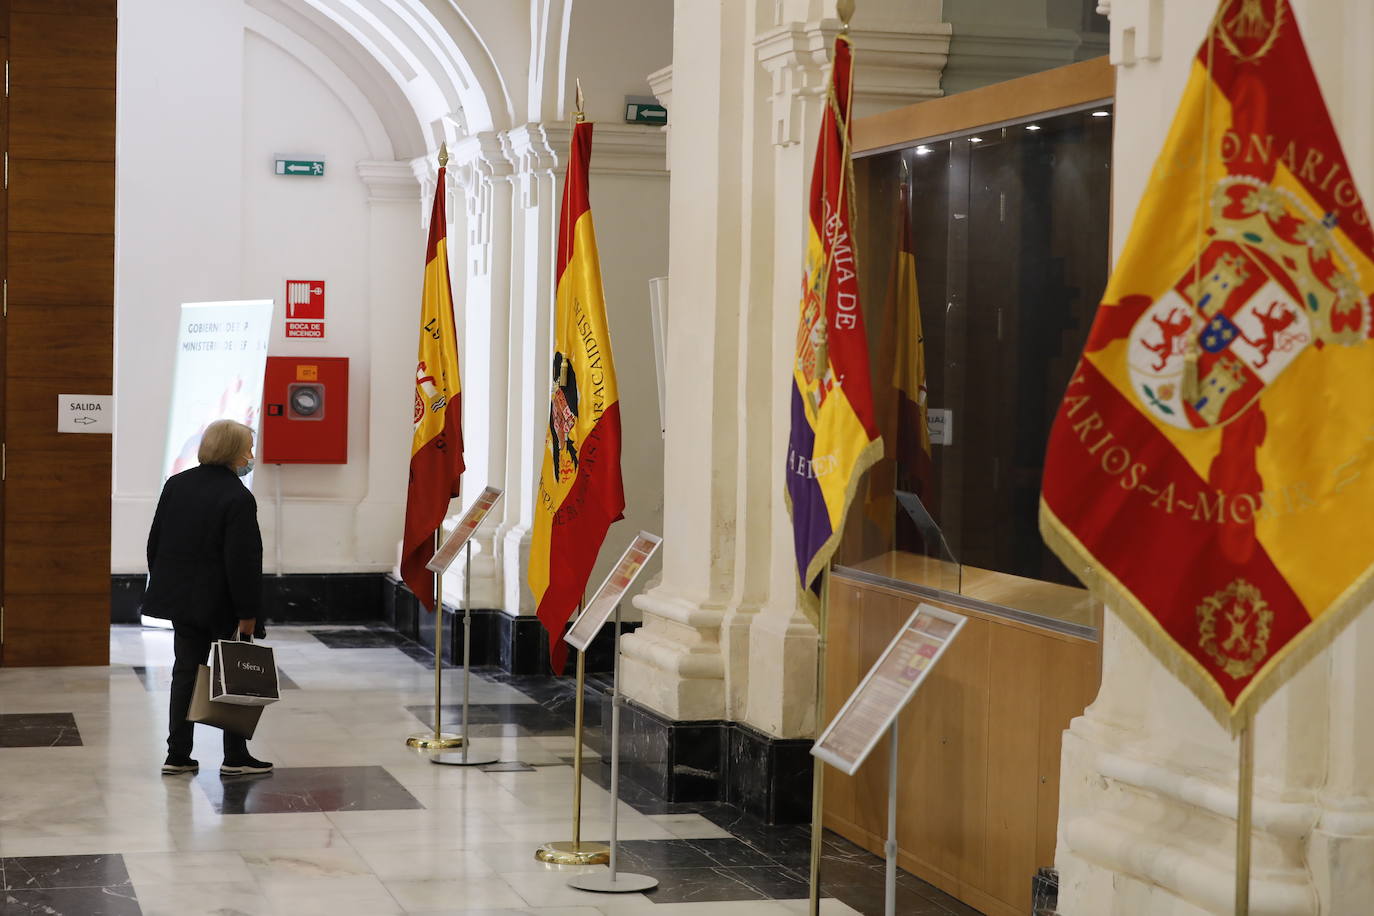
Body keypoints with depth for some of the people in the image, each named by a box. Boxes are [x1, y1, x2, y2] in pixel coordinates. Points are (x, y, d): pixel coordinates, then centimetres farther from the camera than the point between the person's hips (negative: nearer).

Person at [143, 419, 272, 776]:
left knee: (186, 671, 11)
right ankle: (235, 756, 10)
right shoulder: (238, 498, -17)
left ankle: (178, 755, 11)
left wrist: (164, 587, 19)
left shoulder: (176, 485, 5)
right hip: (220, 604, -6)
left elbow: (155, 541, 11)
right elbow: (242, 561, -18)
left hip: (181, 598, 7)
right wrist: (247, 613, -12)